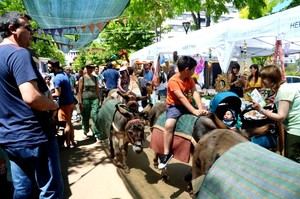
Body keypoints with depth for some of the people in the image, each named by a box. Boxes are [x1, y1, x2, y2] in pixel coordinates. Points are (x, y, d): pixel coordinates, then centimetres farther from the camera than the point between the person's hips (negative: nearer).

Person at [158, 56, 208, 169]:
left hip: (188, 104, 7)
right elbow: (181, 97, -28)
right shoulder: (173, 81, -19)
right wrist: (194, 111, -36)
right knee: (169, 125, -31)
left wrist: (200, 109, -24)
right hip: (175, 106, -6)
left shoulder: (189, 79, 3)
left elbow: (195, 93, -9)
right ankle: (166, 154, -21)